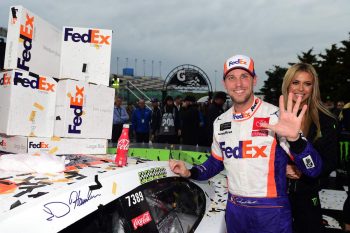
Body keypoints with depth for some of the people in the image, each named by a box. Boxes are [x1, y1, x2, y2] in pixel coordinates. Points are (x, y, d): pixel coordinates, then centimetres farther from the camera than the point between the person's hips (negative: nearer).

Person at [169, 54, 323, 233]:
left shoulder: (276, 117, -15)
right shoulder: (220, 122, 1)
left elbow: (313, 170, -18)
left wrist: (294, 138, -35)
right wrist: (190, 173, -1)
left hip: (272, 213, -4)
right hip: (234, 210, 5)